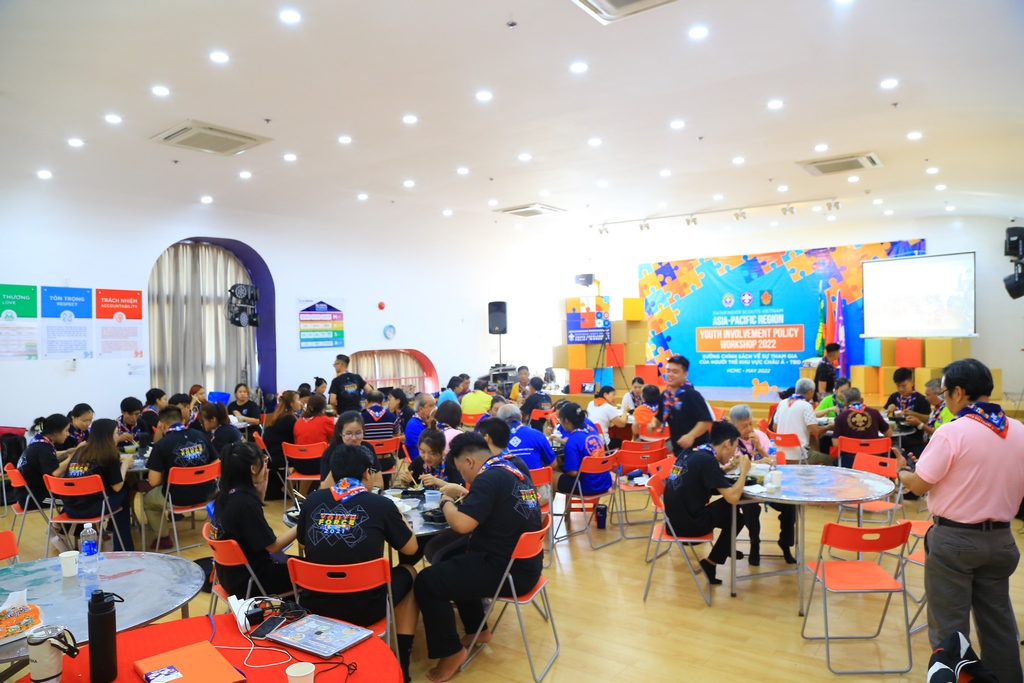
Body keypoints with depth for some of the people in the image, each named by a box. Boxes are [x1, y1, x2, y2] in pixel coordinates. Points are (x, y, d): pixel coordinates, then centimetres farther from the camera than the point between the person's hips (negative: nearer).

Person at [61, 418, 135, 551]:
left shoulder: (80, 451, 11)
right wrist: (125, 465, 12)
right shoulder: (109, 454, -5)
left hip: (69, 508, 6)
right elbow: (117, 487, -2)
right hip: (91, 508, -6)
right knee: (124, 491, 20)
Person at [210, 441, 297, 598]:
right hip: (248, 579, -9)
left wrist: (263, 484, 6)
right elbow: (273, 546, -22)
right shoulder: (244, 502, -27)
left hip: (232, 573, 9)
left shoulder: (226, 495, -2)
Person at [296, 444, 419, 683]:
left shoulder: (312, 500, -1)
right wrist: (396, 514, 19)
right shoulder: (382, 505, -11)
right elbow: (411, 548, 4)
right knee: (408, 573, 25)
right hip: (364, 608, -4)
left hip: (315, 604, 4)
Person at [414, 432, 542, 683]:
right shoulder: (514, 472, 8)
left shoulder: (488, 478, -20)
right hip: (524, 563, 10)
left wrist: (446, 502, -7)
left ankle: (451, 652, 5)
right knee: (454, 561, 29)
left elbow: (461, 524, -26)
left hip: (508, 571, -10)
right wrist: (464, 498, 13)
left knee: (427, 581, -6)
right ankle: (478, 629, 34)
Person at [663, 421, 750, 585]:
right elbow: (733, 498, -20)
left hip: (676, 518, 8)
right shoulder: (707, 459, -19)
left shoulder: (690, 453, 6)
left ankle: (725, 548, 35)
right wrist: (744, 471, -6)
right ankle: (711, 562, 16)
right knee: (737, 516, 11)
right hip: (689, 523, -8)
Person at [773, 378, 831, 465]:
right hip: (799, 456, -6)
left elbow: (775, 428, 13)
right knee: (830, 460, 15)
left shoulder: (782, 403, 6)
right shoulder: (806, 405, -11)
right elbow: (816, 431, -15)